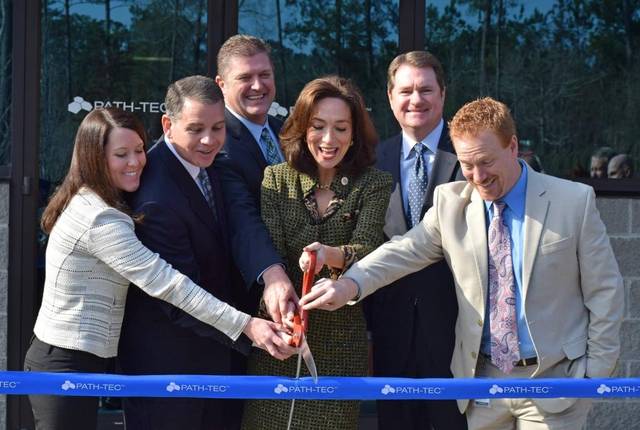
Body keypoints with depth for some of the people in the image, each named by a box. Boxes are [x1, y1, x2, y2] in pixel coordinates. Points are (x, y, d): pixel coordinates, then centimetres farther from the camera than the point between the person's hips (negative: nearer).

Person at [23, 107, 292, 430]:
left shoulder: (87, 203, 10)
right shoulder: (101, 219, -21)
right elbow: (164, 282, -26)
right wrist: (245, 325, -27)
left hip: (58, 354, 10)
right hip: (68, 365, -10)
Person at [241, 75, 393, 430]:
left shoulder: (374, 184, -2)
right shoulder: (276, 178, 1)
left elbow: (368, 250, -16)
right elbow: (269, 254, -8)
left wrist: (330, 254, -39)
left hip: (341, 339, -1)